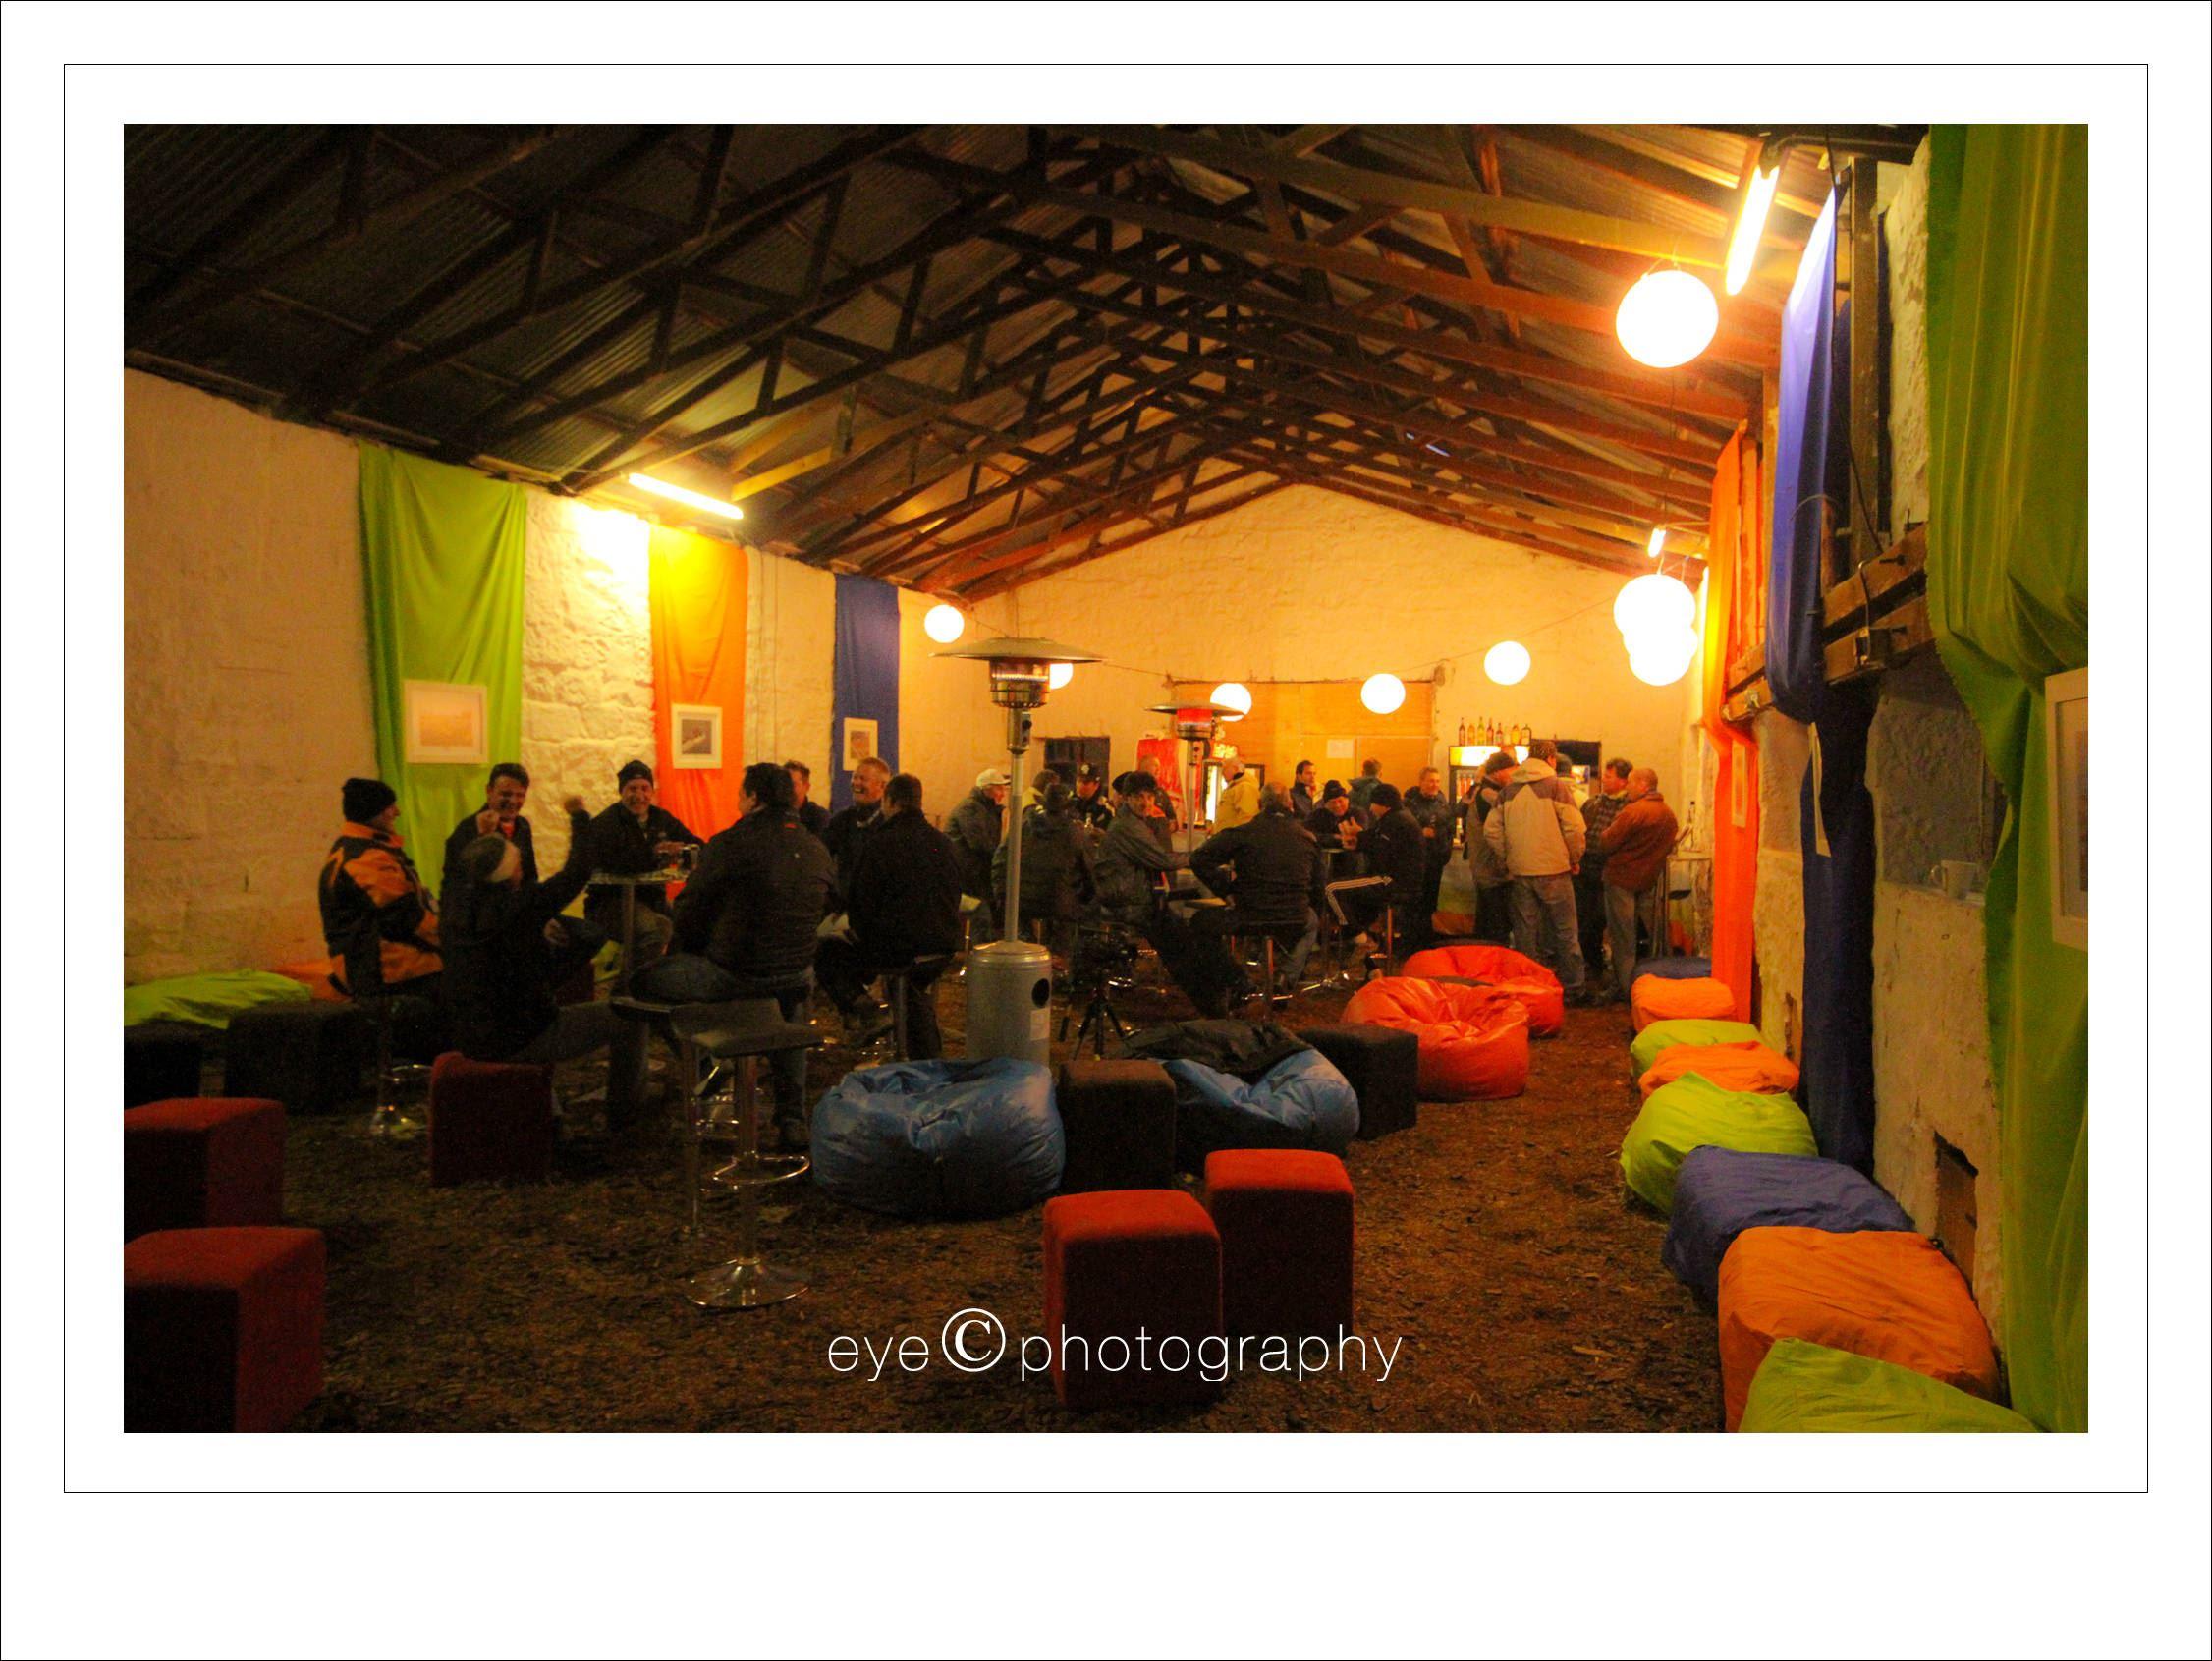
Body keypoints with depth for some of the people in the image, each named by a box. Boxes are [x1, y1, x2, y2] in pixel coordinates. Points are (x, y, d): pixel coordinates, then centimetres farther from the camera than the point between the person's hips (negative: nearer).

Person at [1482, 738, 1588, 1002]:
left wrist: (1509, 857, 10)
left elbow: (1491, 831, 3)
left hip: (1519, 871, 4)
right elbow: (1574, 828, -12)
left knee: (1524, 933, 10)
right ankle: (1573, 989, 11)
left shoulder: (1508, 790, 6)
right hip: (1554, 870, -4)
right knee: (1565, 932, 7)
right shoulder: (1554, 786, -7)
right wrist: (1574, 859, 2)